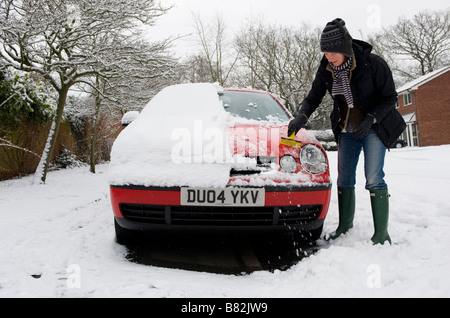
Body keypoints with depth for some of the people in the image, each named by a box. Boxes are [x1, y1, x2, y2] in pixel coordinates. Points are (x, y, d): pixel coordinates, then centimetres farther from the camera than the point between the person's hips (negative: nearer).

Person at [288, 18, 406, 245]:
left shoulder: (372, 63, -21)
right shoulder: (326, 69, -9)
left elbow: (390, 97, -13)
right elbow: (313, 97, 0)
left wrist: (370, 119, -26)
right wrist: (302, 117, -18)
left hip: (375, 127, -4)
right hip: (346, 129, 5)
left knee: (374, 179, -13)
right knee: (344, 179, 5)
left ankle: (382, 234, -4)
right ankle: (345, 227, 18)